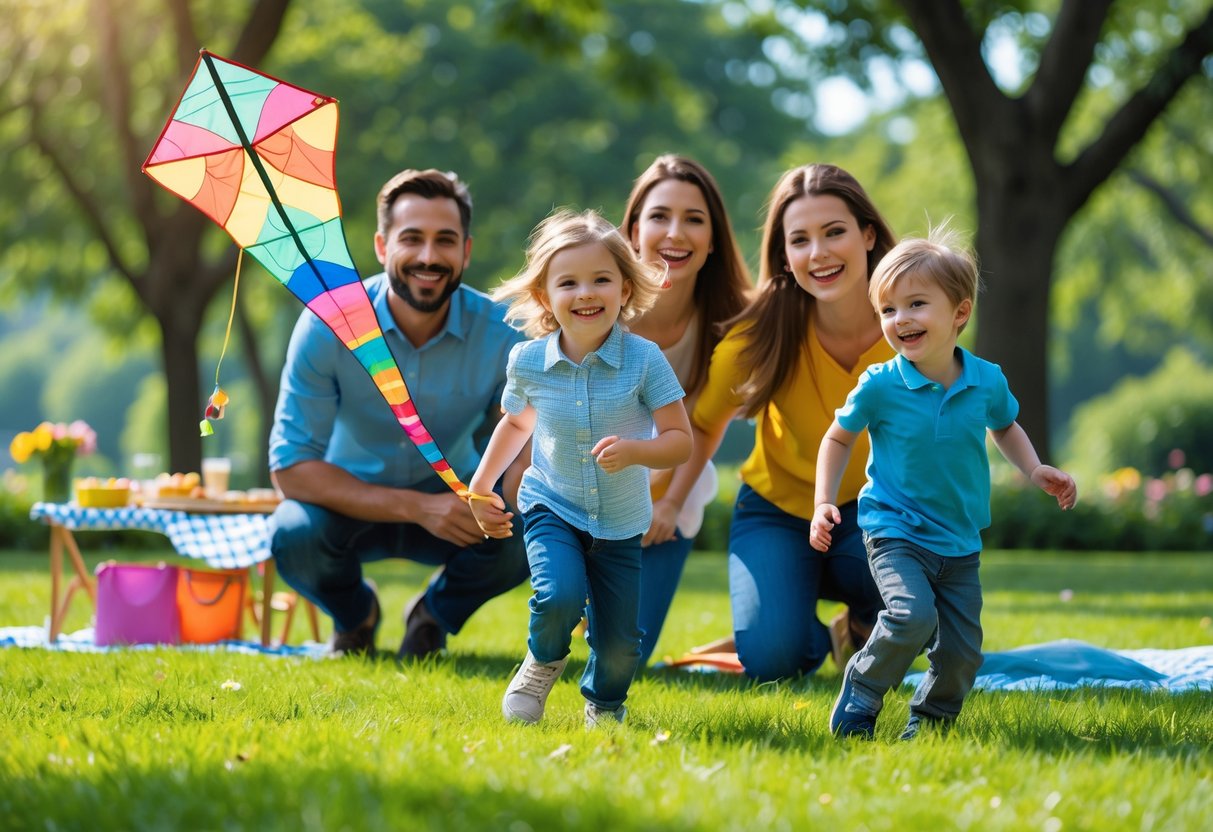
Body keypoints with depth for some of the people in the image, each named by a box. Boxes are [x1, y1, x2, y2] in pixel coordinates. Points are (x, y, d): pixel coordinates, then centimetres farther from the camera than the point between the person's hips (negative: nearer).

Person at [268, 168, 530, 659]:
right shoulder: (327, 326, -24)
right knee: (294, 537, -34)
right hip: (354, 503, -1)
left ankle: (434, 616, 5)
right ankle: (354, 615, 5)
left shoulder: (500, 335, -19)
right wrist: (417, 508, -35)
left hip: (452, 502, 1)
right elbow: (291, 468, -25)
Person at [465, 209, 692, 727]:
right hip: (551, 508, 0)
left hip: (620, 523, 0)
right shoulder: (528, 362, -10)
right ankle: (544, 662, 7)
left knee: (618, 644, 2)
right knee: (559, 597, -27)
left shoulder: (644, 360, -17)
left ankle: (604, 704, 37)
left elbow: (681, 441, -16)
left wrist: (633, 451, -35)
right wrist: (481, 485, 10)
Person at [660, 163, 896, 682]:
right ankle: (819, 638, 15)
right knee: (769, 661, -24)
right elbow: (704, 423, 0)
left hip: (869, 508, 1)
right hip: (777, 508, -1)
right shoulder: (765, 332, -20)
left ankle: (864, 626, 4)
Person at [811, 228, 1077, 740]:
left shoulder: (986, 382, -4)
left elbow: (1004, 427, 19)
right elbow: (839, 438, 5)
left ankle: (929, 721, 30)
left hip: (960, 541, 4)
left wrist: (1036, 471, 4)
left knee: (961, 652, 2)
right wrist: (823, 503, -4)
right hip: (896, 531, -4)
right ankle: (860, 695, -1)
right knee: (912, 616, -27)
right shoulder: (879, 386, -12)